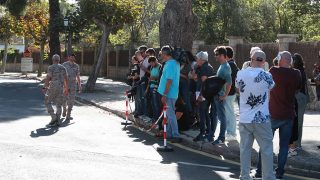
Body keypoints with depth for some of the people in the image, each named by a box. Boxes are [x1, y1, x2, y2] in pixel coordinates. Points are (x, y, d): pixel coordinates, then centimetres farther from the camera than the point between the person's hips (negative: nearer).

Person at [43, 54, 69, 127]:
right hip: (60, 88, 5)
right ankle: (57, 121, 4)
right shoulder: (63, 68, 8)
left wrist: (44, 87, -3)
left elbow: (48, 79, -12)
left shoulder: (51, 68, -7)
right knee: (59, 105, 7)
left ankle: (54, 117, -6)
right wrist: (66, 89, 15)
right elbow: (66, 79, 8)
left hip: (53, 88, -5)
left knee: (47, 102, 8)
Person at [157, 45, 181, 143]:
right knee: (170, 114, 15)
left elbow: (169, 81, -23)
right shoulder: (175, 63, 12)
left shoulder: (170, 64, -19)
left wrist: (164, 95, -22)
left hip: (169, 94, -10)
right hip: (172, 94, 10)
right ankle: (169, 134, 23)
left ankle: (176, 136, -2)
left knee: (171, 115, -5)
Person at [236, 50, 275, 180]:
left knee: (245, 148, 9)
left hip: (244, 118, 3)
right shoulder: (266, 75, -12)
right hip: (261, 119, -3)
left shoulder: (240, 74, -3)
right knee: (266, 150, 6)